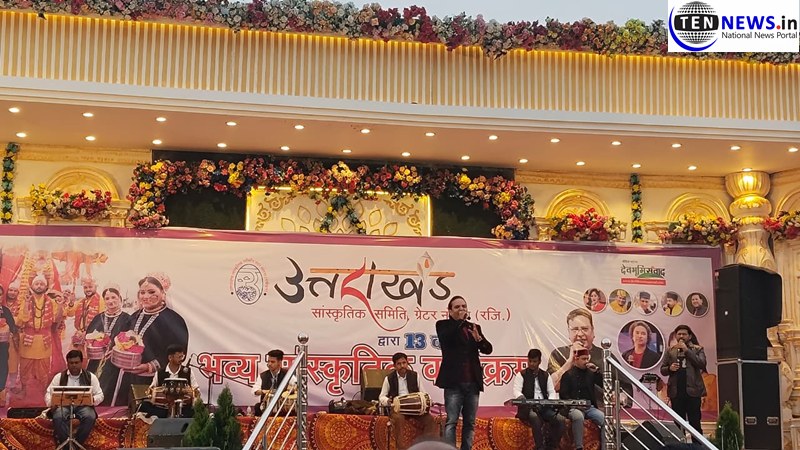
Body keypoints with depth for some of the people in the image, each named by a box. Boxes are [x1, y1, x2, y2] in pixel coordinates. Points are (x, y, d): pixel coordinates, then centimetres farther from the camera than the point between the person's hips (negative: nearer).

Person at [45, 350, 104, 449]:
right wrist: (51, 402, -15)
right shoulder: (59, 377, 9)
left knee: (90, 417, -34)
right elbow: (48, 393, 8)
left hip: (83, 405, 0)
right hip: (64, 405, 0)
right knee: (58, 417, -35)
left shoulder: (90, 377, 8)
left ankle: (77, 443, -19)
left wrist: (93, 399, -18)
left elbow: (100, 395, 6)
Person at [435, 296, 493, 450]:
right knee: (451, 422, -9)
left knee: (470, 423, 6)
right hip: (454, 382, -4)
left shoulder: (474, 327, 16)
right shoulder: (443, 325, 5)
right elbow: (445, 338, -16)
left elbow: (488, 349, 8)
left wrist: (479, 339, -12)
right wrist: (460, 320, -11)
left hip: (473, 382, 5)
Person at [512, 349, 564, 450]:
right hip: (528, 407, -4)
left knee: (560, 419, -24)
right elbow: (516, 391, -4)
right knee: (535, 417, -39)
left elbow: (552, 392, 13)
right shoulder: (521, 375, 8)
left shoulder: (546, 376, 18)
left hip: (544, 407, 4)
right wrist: (521, 397, -26)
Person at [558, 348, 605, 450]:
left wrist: (597, 371, -3)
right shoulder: (568, 374, 6)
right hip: (574, 407, -4)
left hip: (590, 407, 4)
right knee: (578, 416, -38)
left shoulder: (590, 372, 15)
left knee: (605, 419, -24)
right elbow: (563, 395, 1)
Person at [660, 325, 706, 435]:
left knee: (695, 423, -2)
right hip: (676, 392, 3)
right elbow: (662, 370, 12)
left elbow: (702, 364, -10)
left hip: (692, 391, -2)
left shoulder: (698, 349, 7)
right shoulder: (670, 351, 13)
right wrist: (670, 368, -10)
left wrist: (687, 350, -11)